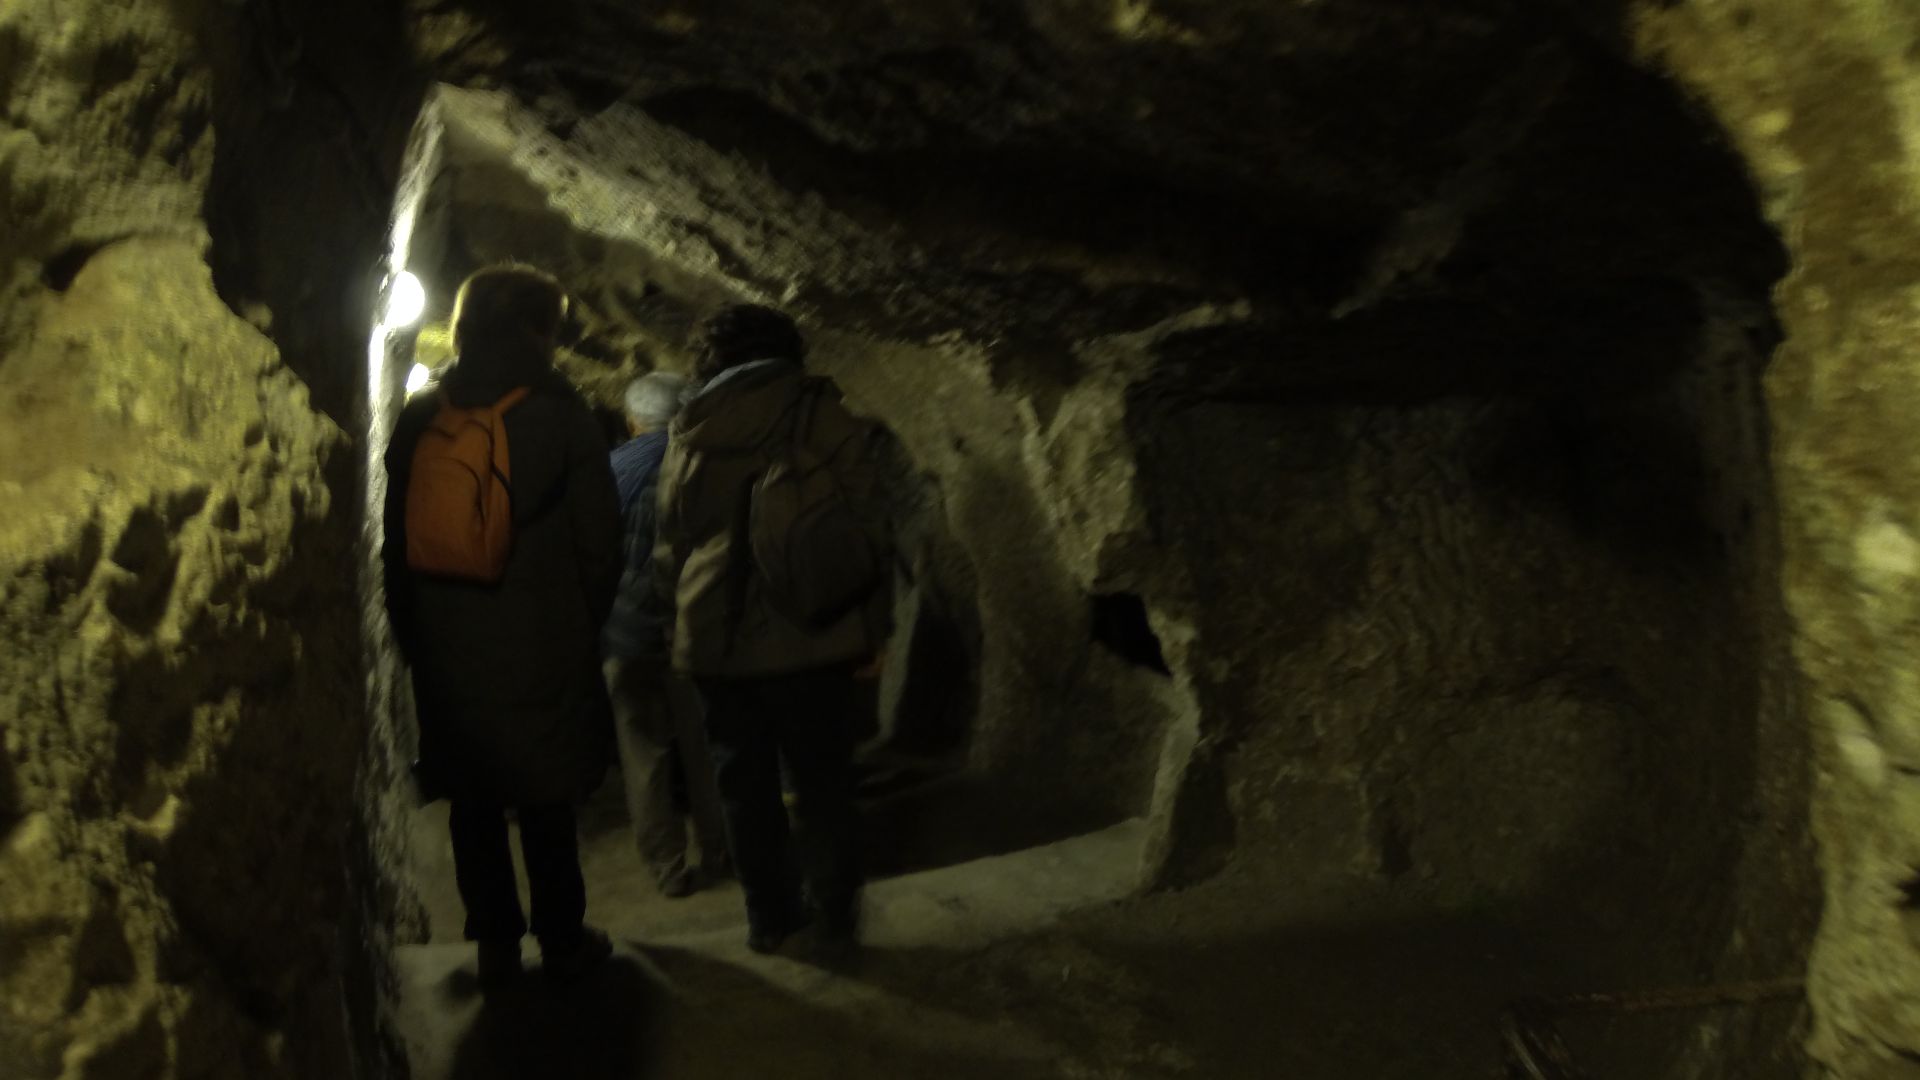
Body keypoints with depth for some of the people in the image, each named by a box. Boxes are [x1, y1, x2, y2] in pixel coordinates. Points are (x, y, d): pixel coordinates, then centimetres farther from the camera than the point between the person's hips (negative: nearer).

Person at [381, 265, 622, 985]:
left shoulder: (418, 420, 3)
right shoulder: (558, 414, -8)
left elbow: (396, 540, 6)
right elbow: (598, 540, -6)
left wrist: (411, 631, 15)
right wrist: (586, 622, 9)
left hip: (445, 649, 3)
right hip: (542, 648, -3)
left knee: (473, 803, 13)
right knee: (545, 803, 9)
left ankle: (495, 941, 21)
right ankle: (561, 938, 19)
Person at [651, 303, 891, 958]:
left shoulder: (689, 435, 3)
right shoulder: (825, 419, -3)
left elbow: (671, 544, 9)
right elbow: (866, 528, -4)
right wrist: (870, 630, 3)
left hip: (715, 641, 2)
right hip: (809, 638, -1)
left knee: (745, 782, 14)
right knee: (823, 782, 11)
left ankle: (769, 914, 24)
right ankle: (835, 917, 19)